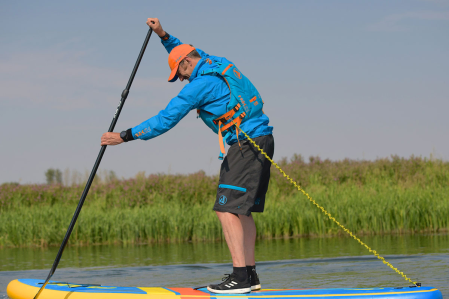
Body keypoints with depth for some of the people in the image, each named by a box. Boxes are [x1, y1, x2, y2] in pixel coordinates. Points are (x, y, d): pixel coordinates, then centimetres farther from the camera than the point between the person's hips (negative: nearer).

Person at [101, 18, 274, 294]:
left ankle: (240, 277, -20)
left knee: (227, 209, -13)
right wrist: (164, 35, 29)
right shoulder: (218, 63, 15)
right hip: (261, 141, 10)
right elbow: (189, 53, 38)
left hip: (246, 144, -10)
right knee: (240, 209, 11)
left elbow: (165, 120, -11)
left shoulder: (200, 83, -11)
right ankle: (250, 275, 10)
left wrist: (125, 136, -7)